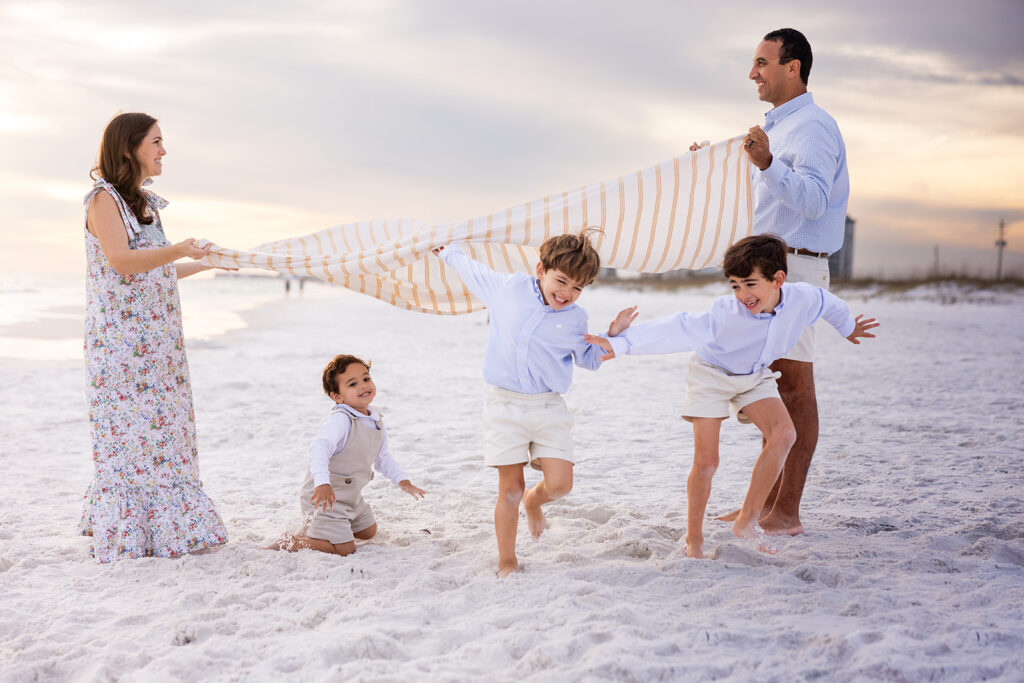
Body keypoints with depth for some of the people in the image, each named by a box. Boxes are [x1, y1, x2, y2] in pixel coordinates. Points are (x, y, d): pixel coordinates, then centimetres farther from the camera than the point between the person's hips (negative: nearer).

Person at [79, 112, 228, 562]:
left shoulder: (147, 203, 17)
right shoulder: (104, 199, -7)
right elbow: (119, 260, -20)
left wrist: (207, 263, 27)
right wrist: (178, 250, -32)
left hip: (157, 337, 8)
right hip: (119, 335, -8)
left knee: (162, 428, 7)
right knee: (125, 428, -6)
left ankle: (164, 527, 14)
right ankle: (121, 535, 0)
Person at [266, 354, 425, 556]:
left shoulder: (375, 422, 2)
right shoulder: (341, 420, -26)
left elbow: (383, 457, 17)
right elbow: (319, 448, -42)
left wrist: (403, 481, 8)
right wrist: (322, 483, -55)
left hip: (351, 496, 9)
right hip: (325, 496, -9)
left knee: (368, 531, 26)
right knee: (344, 549, -13)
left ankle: (315, 526, 35)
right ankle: (285, 544, 0)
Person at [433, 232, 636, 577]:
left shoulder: (575, 320, 4)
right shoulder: (508, 286, 0)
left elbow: (590, 360, 20)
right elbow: (473, 271, 20)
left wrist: (613, 335, 4)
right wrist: (448, 251, 33)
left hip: (549, 409, 1)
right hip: (505, 407, -1)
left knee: (560, 484, -10)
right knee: (510, 489, -1)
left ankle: (533, 501, 28)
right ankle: (506, 563, 15)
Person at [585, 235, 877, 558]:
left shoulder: (803, 298, -22)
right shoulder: (724, 316, -35)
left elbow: (829, 303, 2)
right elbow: (675, 330, -40)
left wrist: (848, 327, 24)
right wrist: (619, 343, -49)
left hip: (755, 375, 4)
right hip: (712, 374, -4)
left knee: (784, 435, -21)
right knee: (706, 462, -9)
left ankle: (747, 520, -10)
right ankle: (694, 538, 12)